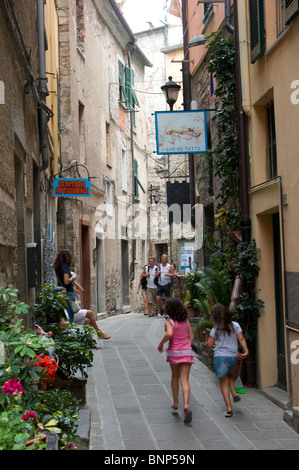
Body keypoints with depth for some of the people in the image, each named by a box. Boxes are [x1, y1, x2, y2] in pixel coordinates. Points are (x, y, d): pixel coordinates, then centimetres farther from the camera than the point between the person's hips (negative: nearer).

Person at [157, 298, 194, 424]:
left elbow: (169, 334, -28)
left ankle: (175, 403, 28)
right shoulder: (186, 321, 6)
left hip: (174, 352, -2)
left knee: (175, 378, 19)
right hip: (187, 352, 2)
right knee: (184, 380, -2)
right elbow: (191, 337, 9)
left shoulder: (169, 322, -9)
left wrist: (161, 344, -13)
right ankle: (186, 405, -19)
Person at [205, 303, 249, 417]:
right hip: (233, 356, 4)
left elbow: (209, 345, -2)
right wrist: (246, 351, -8)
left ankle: (229, 408, -2)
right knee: (229, 374, 31)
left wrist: (206, 347, 19)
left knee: (223, 383, 4)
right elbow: (241, 339, -4)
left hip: (220, 356, -4)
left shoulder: (216, 329, -2)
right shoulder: (235, 325, 7)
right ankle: (234, 393, 9)